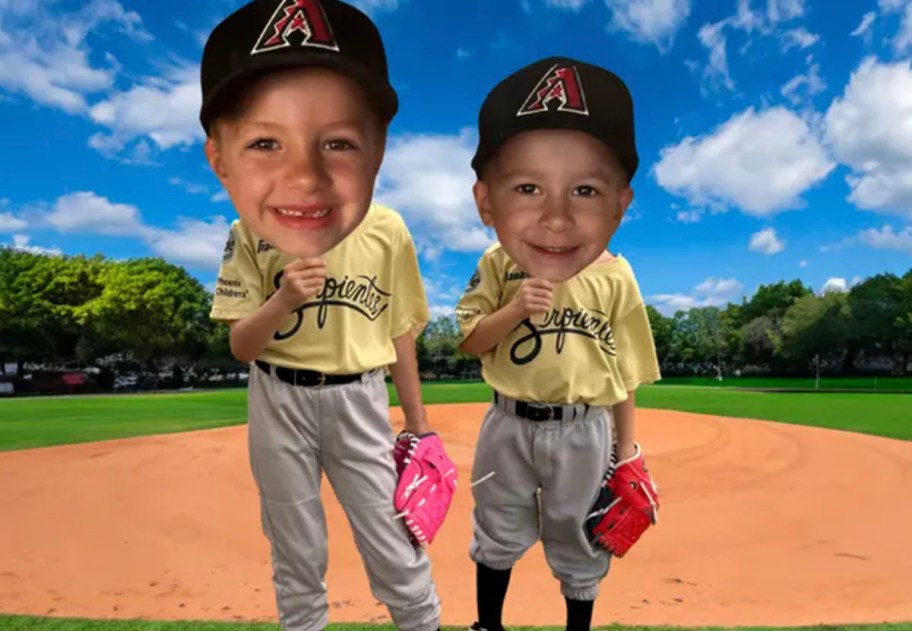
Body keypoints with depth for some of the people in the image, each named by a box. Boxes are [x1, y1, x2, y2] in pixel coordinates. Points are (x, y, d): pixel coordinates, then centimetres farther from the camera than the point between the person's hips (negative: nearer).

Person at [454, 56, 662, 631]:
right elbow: (471, 342, -8)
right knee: (499, 533, 21)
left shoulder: (615, 278, -14)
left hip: (584, 431, -1)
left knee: (578, 541, 20)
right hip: (510, 424, 1)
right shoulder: (496, 267, -13)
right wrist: (515, 310, -26)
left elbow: (623, 368, -4)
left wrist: (626, 446, 1)